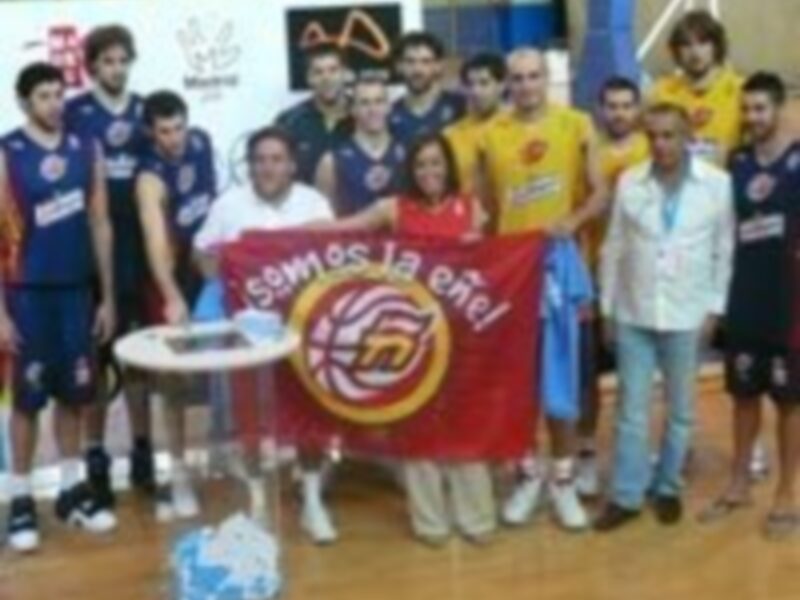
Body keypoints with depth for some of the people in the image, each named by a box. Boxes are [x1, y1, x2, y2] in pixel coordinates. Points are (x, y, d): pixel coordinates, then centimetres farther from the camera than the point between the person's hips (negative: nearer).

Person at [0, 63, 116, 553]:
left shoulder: (87, 150, 4)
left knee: (75, 392, 10)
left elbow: (100, 225, 8)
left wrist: (108, 296, 6)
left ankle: (73, 490, 23)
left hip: (77, 290, 4)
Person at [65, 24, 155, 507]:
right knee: (96, 357, 5)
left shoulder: (145, 112, 7)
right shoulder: (74, 113, -3)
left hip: (139, 250, 3)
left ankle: (143, 452, 21)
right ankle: (97, 458, 15)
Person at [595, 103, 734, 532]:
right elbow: (614, 248, 4)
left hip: (687, 316, -1)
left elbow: (725, 250, -1)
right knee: (631, 409, 6)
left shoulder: (718, 183, -5)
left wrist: (715, 307, -4)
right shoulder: (628, 182, 0)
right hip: (633, 315, 1)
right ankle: (626, 496, 15)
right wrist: (607, 307, 5)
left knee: (681, 409, 11)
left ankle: (667, 487, 27)